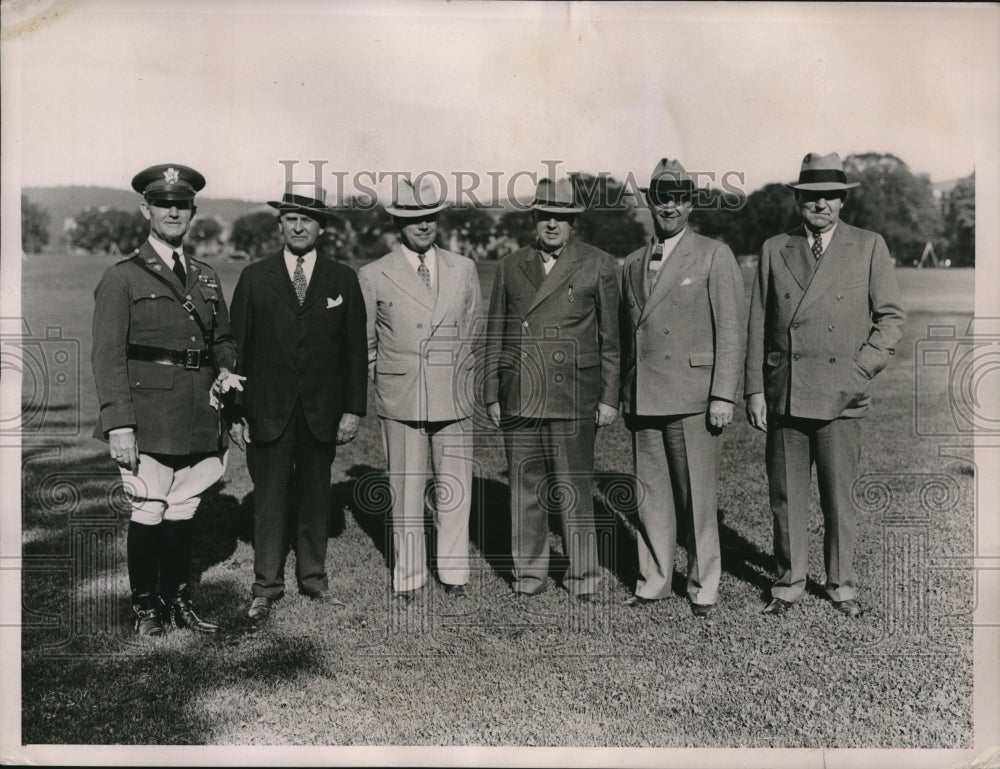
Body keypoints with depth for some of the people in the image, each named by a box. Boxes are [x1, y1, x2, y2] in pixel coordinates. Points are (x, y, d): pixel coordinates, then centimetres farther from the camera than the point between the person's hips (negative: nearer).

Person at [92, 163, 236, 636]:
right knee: (149, 511, 2)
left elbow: (223, 340, 25)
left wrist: (226, 370, 4)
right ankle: (146, 608, 19)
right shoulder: (121, 278, -2)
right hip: (147, 415, -5)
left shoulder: (206, 278, 15)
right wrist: (118, 424, -14)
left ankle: (179, 602, 25)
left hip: (198, 417, 5)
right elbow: (107, 356, -7)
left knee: (184, 509, 11)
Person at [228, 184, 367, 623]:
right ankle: (266, 587, 16)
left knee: (316, 497, 11)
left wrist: (353, 409, -1)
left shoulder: (342, 280, 5)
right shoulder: (255, 278, 3)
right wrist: (235, 412, -3)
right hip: (268, 413, -1)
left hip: (322, 414, 1)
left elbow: (355, 350, 5)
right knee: (270, 500, 4)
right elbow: (237, 349, 2)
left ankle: (314, 578, 26)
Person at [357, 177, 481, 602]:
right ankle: (408, 576, 21)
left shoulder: (464, 269, 9)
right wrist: (385, 378, 8)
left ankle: (453, 571, 23)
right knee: (405, 491, 5)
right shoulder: (373, 276, 1)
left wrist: (467, 384, 12)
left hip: (454, 399, 2)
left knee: (456, 489, 6)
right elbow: (364, 343, 10)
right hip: (400, 399, -2)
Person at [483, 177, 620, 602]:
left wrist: (609, 397, 1)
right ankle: (528, 574, 21)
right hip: (519, 399, 3)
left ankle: (583, 578, 15)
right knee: (525, 487, 8)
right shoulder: (511, 267, 13)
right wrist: (492, 393, 10)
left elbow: (611, 338, 5)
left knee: (574, 490, 1)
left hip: (573, 398, -3)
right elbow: (495, 335, 15)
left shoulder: (597, 265, 5)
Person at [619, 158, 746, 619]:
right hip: (643, 400, 5)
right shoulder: (632, 265, 15)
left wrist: (723, 395, -11)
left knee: (698, 498, 2)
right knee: (650, 495, 10)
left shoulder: (714, 256, 1)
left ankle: (703, 587, 16)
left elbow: (730, 331, -5)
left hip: (693, 398, -4)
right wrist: (625, 397, 14)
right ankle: (653, 581, 23)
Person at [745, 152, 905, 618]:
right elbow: (758, 325, 8)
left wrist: (861, 370, -7)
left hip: (840, 396, -1)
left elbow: (891, 316, 5)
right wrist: (755, 389, 2)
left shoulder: (869, 247, 6)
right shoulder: (775, 250, 9)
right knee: (786, 496, 7)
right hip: (783, 395, 2)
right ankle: (789, 583, 23)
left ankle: (842, 586, 24)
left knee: (839, 497, 7)